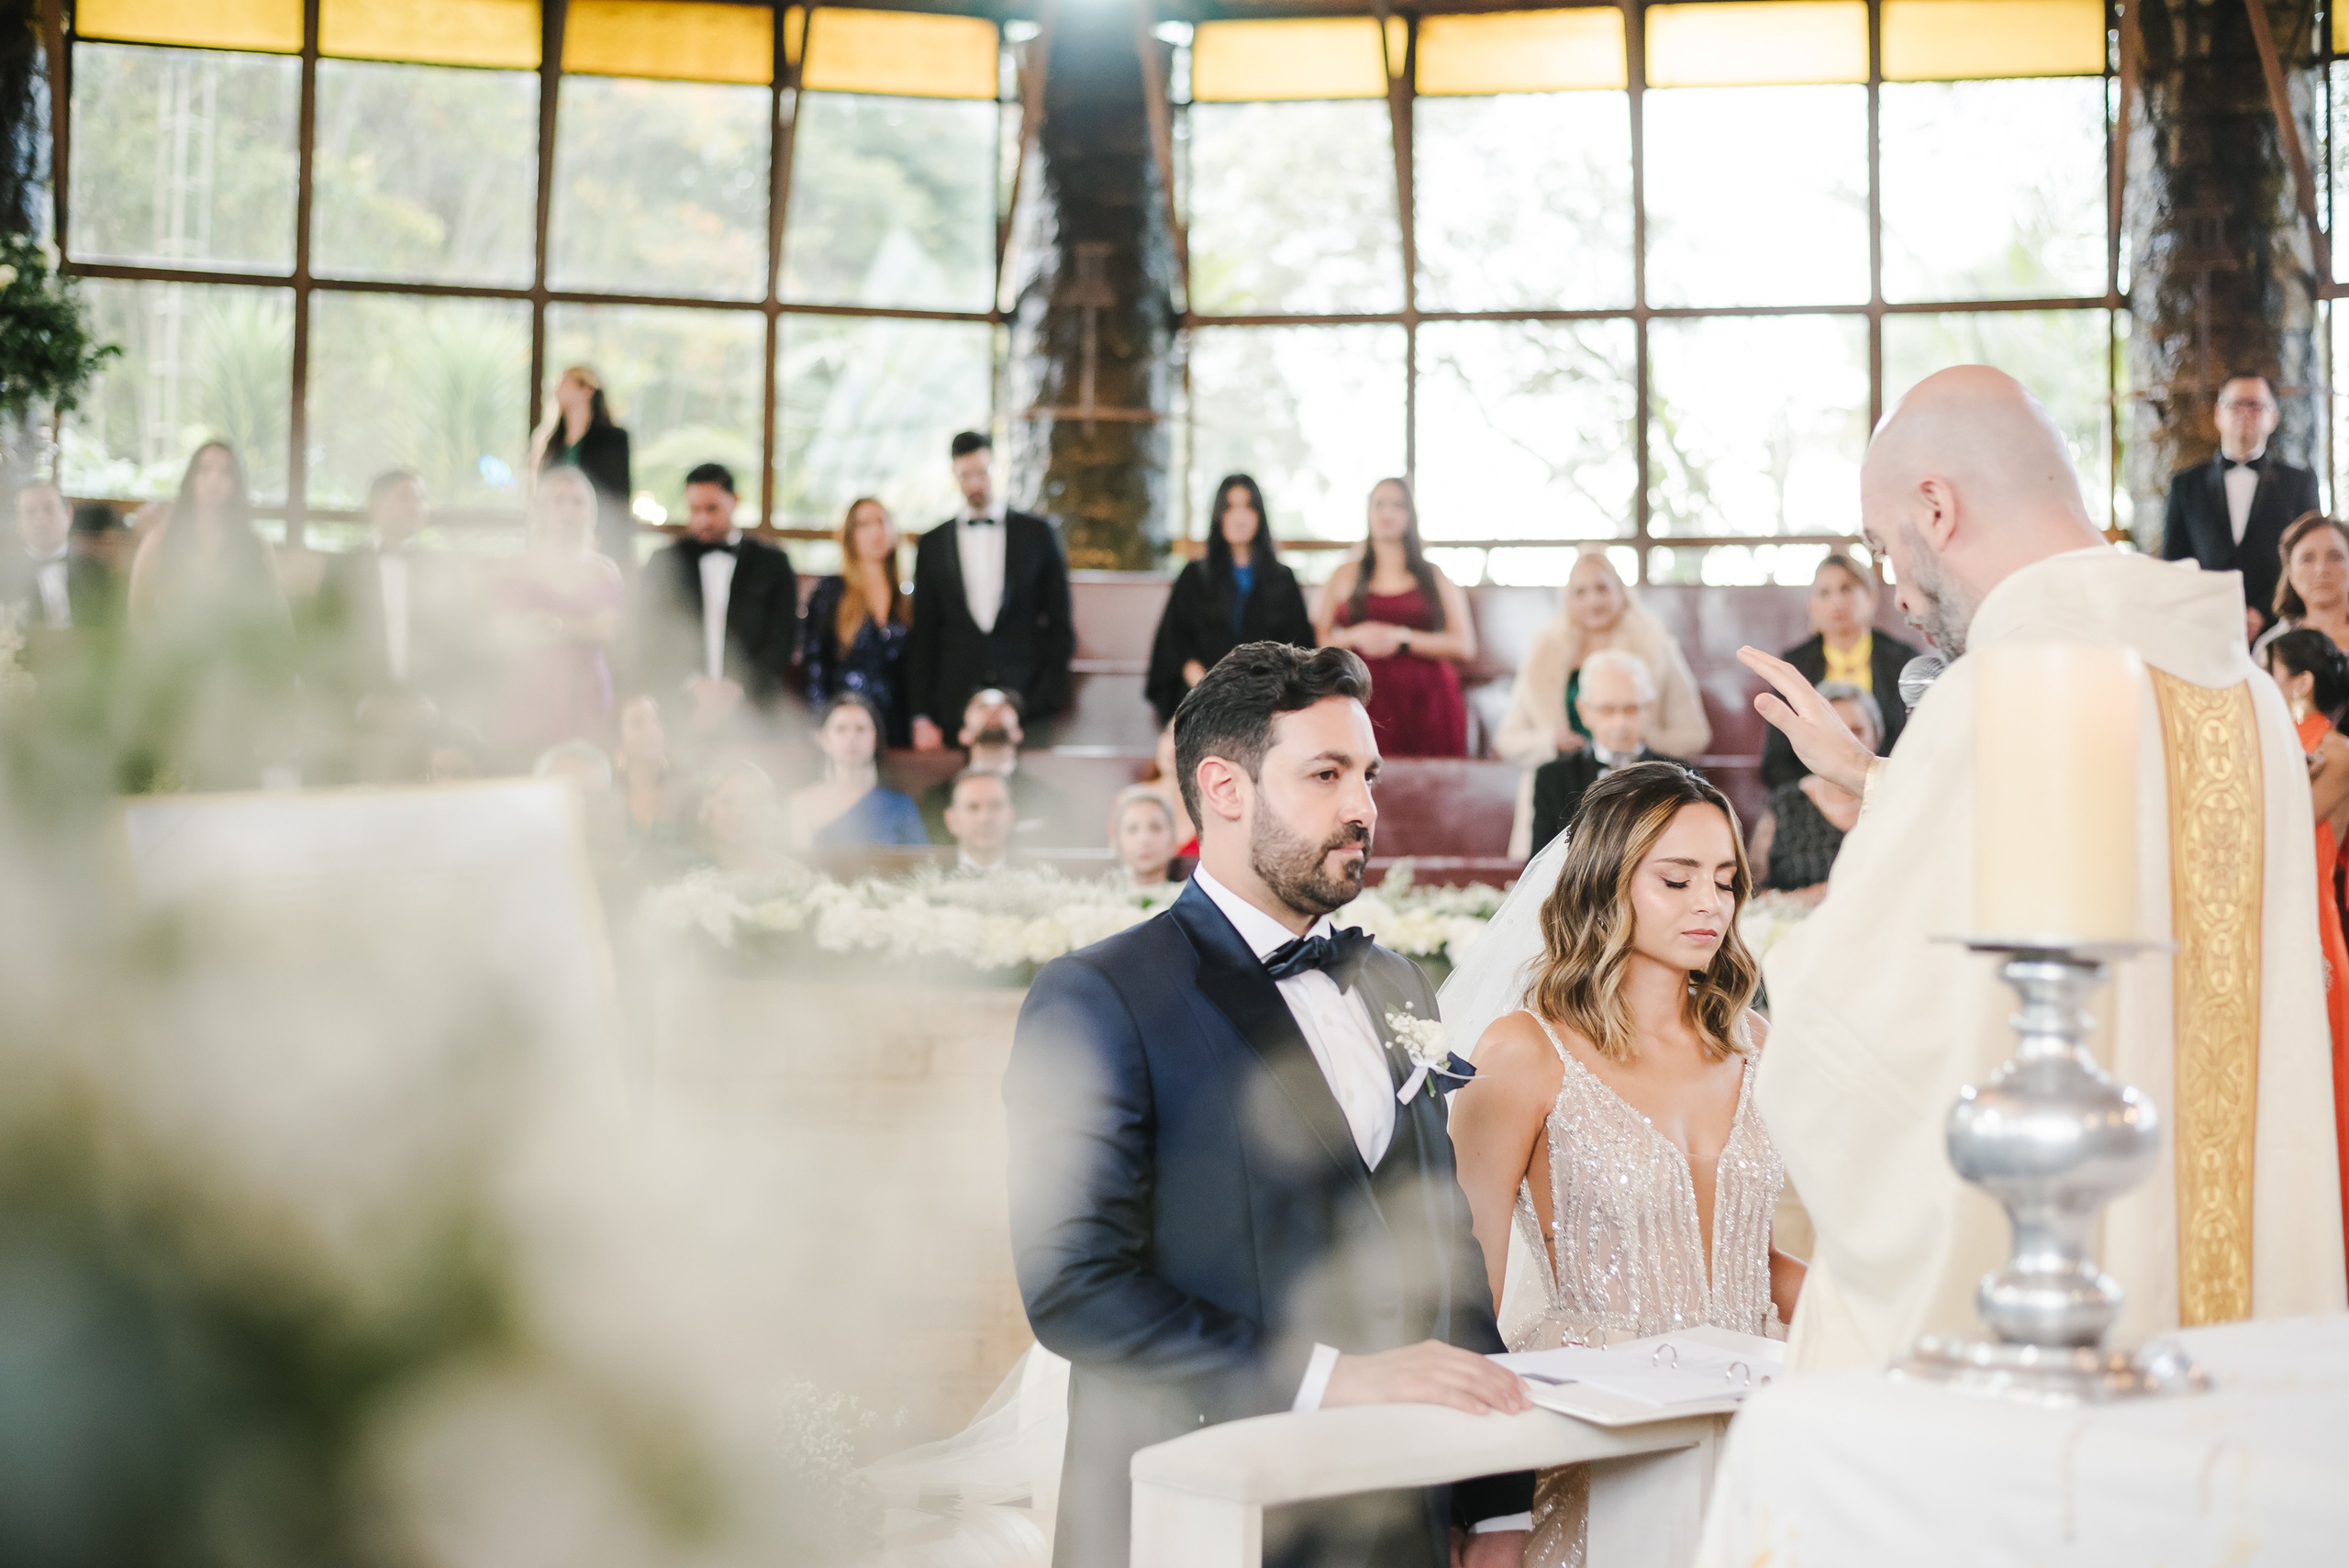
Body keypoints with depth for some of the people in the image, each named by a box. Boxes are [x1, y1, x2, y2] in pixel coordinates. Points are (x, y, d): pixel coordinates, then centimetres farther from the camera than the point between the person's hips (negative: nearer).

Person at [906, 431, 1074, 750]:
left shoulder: (1037, 534, 9)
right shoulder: (932, 545, 12)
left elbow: (1060, 624, 9)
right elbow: (923, 636, 10)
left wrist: (1049, 697, -2)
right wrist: (922, 717, 2)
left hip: (1026, 700, -1)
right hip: (956, 707, 1)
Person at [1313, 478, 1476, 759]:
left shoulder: (1437, 577, 13)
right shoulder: (1344, 576, 15)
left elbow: (1464, 646, 2)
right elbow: (1317, 640, 8)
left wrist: (1403, 639, -7)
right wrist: (1355, 637, -9)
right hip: (1365, 704, 0)